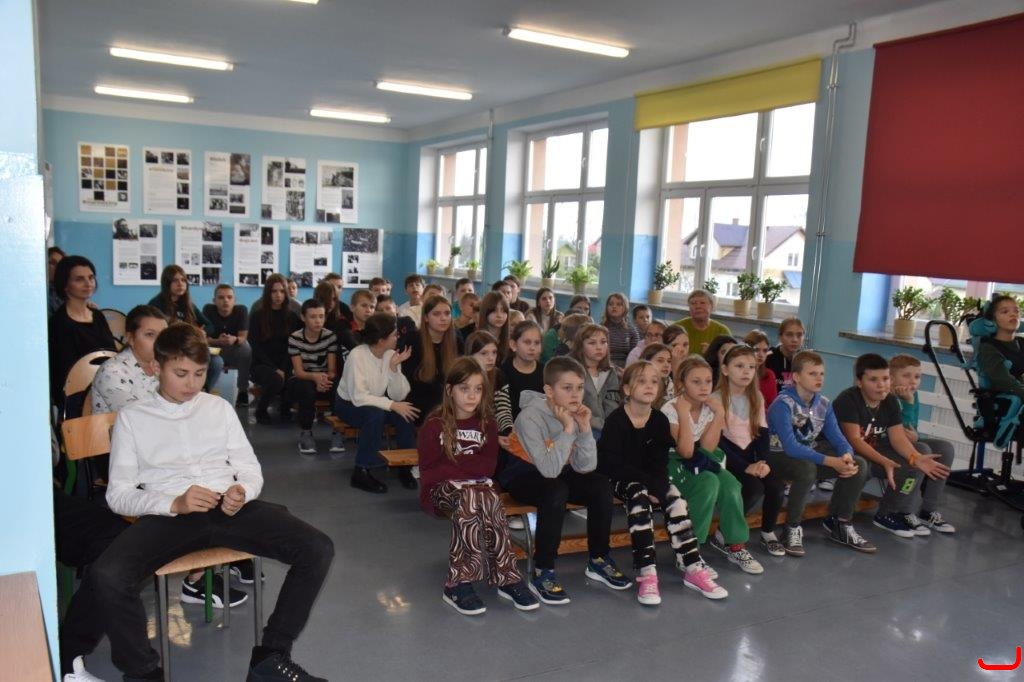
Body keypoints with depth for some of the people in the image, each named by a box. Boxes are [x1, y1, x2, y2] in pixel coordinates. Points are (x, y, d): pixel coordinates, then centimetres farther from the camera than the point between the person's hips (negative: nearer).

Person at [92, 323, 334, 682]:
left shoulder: (219, 407, 19)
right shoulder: (133, 416, 12)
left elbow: (250, 469, 18)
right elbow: (118, 493, 5)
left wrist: (242, 491, -8)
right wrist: (174, 503, -15)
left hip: (229, 508, 2)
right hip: (168, 514, -2)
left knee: (318, 549, -20)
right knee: (105, 578, -34)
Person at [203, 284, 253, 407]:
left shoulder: (241, 310, -13)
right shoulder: (208, 309, -12)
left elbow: (243, 338, -17)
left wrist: (234, 339, -42)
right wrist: (218, 341, -38)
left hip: (236, 352, 0)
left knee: (246, 347, -32)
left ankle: (243, 391, -16)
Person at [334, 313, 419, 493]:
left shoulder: (391, 355, -10)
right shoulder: (357, 356, -26)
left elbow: (398, 395, -15)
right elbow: (359, 397, -33)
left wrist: (394, 367, -26)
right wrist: (392, 405, -35)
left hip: (375, 402, 5)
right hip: (349, 404, -5)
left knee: (406, 411, -23)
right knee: (375, 414, -35)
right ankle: (361, 472, -23)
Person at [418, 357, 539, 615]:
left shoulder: (487, 424, 9)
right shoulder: (434, 425, -1)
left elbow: (488, 467, 0)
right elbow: (429, 472, -6)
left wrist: (453, 465, -12)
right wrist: (469, 466, -13)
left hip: (477, 486, 3)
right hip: (441, 489, -3)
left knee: (490, 498, -33)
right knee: (468, 498, -36)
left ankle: (458, 582, -29)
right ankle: (506, 577, -31)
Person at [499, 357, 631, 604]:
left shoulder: (575, 414, -9)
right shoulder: (530, 417, -28)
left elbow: (585, 468, -14)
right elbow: (549, 470, -37)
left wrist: (585, 429, -25)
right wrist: (567, 429, -36)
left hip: (557, 473, 6)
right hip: (522, 475, -6)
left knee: (601, 486, -14)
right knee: (556, 492, -34)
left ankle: (598, 560, 5)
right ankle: (542, 573, -21)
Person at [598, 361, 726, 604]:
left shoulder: (660, 420, 1)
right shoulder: (616, 420, -14)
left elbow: (659, 461, 0)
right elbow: (612, 463, -19)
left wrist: (657, 486, -21)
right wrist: (649, 485, -25)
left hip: (649, 479, 5)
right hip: (618, 479, -5)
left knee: (675, 500, -20)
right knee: (639, 499, -33)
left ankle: (693, 569, -14)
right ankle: (646, 574, -34)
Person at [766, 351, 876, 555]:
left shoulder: (824, 404, 0)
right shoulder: (782, 404, -22)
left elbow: (837, 438, -3)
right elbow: (791, 447, -31)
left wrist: (847, 455, -27)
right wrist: (831, 461, -34)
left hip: (807, 454, 7)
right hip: (779, 456, -7)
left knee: (859, 465, -8)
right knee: (807, 469, -39)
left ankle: (840, 524, 10)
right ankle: (792, 529, -17)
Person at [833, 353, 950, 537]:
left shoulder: (890, 401, 2)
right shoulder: (848, 400, -21)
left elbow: (898, 437, -7)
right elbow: (854, 440, -27)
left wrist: (916, 458, -26)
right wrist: (885, 462, -38)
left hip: (874, 449, 8)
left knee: (922, 450, -5)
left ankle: (902, 513, -1)